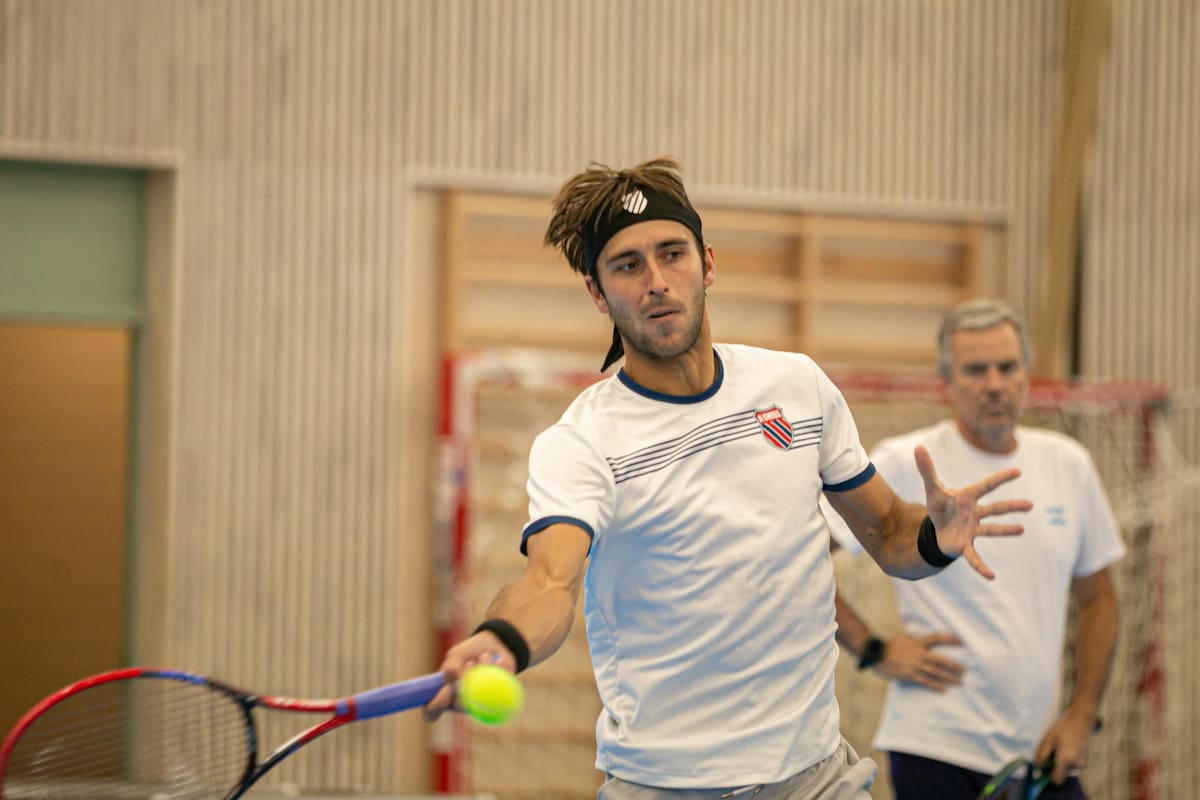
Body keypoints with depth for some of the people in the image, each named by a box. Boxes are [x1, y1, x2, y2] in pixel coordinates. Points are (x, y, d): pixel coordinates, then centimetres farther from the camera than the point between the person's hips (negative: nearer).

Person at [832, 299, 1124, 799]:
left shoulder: (1068, 464, 8)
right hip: (937, 752, -4)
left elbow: (1096, 598, 16)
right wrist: (874, 651, -9)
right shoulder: (903, 466, -6)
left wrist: (1082, 714, 5)